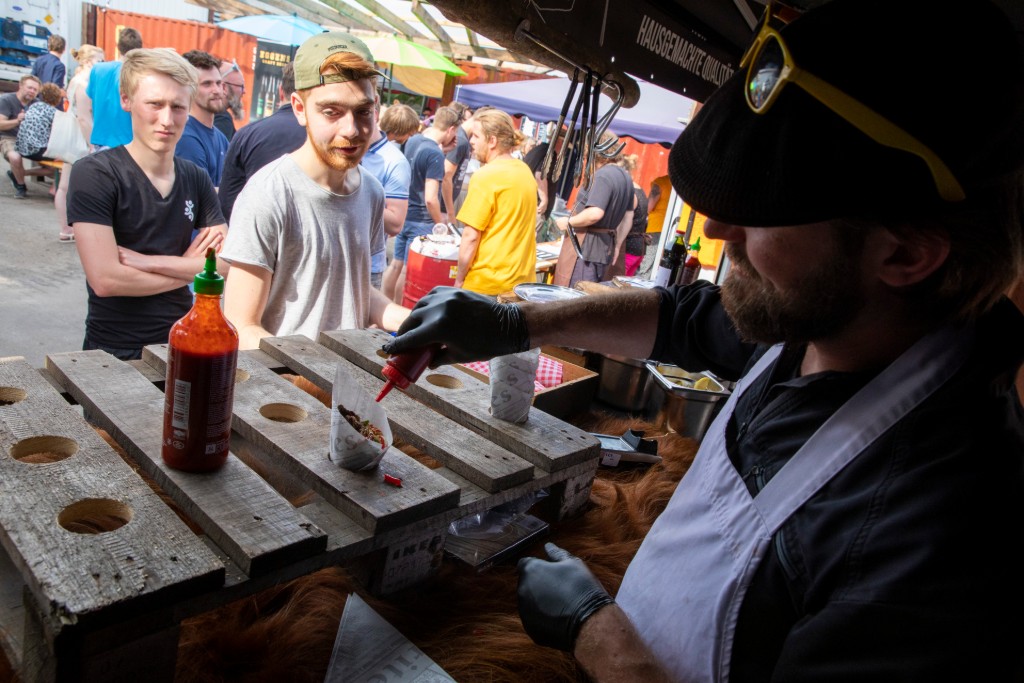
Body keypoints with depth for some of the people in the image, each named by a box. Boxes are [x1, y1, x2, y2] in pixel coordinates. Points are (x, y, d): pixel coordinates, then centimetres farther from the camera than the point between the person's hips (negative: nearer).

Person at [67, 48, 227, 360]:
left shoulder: (196, 179, 4)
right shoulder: (93, 173, -9)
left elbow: (228, 263, -6)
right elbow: (105, 279, -19)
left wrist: (150, 262, -15)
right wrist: (187, 268, -8)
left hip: (183, 344, 4)